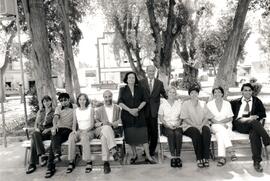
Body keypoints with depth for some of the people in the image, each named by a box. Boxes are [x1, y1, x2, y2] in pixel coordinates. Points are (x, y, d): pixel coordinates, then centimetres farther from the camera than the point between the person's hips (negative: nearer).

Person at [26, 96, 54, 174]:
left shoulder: (54, 112, 6)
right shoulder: (40, 112, 20)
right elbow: (36, 123, 19)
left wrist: (48, 129, -15)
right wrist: (36, 128, -3)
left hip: (49, 133, -4)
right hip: (39, 131, 4)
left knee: (34, 139, -31)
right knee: (34, 135, -33)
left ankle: (33, 164, -29)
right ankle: (43, 155, -36)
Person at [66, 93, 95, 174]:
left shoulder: (90, 109, 4)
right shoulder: (75, 111, 12)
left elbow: (92, 124, -1)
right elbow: (74, 124, 10)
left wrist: (86, 130, -17)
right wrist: (74, 130, -11)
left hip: (89, 131, -3)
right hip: (79, 131, 3)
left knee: (84, 137, -37)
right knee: (71, 137, -30)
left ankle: (89, 162, -31)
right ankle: (71, 162, -25)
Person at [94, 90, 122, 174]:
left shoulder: (117, 108, 19)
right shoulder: (99, 110, 22)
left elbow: (120, 121, 7)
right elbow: (95, 123, 10)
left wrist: (112, 124, -14)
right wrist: (102, 123, -12)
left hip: (114, 130, 0)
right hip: (101, 130, 0)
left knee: (104, 137, -34)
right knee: (106, 128, -37)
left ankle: (105, 162, -37)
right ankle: (113, 150, -44)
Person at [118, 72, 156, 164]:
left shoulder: (139, 89, 9)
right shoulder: (122, 89, 5)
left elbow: (144, 101, 5)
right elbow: (120, 102, -3)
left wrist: (138, 109, -11)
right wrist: (129, 110, -14)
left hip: (139, 115, 0)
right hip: (127, 116, 0)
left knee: (143, 134, -4)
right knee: (130, 135, 4)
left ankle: (148, 157, 2)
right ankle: (134, 155, 22)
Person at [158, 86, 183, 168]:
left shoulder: (179, 104, 11)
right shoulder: (163, 104, 6)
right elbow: (160, 117, 3)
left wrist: (178, 124, -9)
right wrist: (168, 125, -11)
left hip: (177, 126, 1)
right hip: (167, 126, -1)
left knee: (178, 133, -32)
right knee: (171, 133, -33)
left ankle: (178, 156, -28)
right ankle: (173, 157, -29)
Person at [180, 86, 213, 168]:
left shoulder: (203, 104, 13)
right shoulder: (186, 104, 4)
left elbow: (206, 117, 5)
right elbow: (185, 119, -4)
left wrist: (201, 126, -14)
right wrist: (196, 126, -15)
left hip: (202, 125, 2)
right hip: (189, 126, -2)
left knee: (207, 132, -30)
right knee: (196, 133, -34)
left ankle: (206, 158, -26)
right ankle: (199, 159, -26)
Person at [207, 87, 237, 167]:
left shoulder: (227, 103, 11)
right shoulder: (209, 104, 7)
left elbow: (230, 118, 6)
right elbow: (210, 118, -1)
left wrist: (221, 121, -13)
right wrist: (221, 123, -16)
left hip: (227, 125, 1)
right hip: (215, 126, 0)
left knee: (220, 133, -33)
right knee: (221, 129, -35)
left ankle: (222, 157, -41)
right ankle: (231, 151, -41)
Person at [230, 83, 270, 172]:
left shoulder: (257, 101, 23)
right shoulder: (236, 102, 23)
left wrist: (256, 116, -7)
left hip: (253, 124, 1)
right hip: (239, 124, 0)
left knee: (255, 134, -34)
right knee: (253, 121, -35)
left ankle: (256, 161, -34)